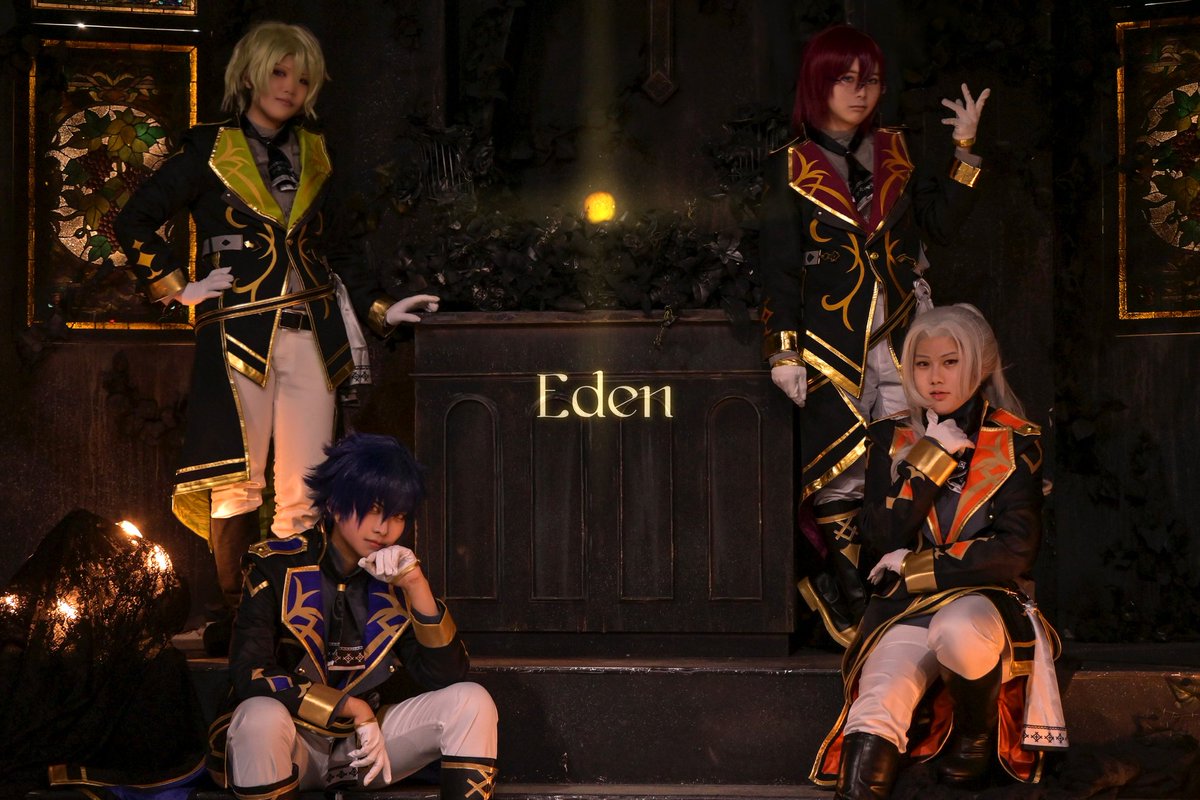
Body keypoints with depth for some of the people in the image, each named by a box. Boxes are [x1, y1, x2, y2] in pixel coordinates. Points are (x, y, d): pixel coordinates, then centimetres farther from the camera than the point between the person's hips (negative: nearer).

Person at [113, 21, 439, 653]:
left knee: (304, 491, -1)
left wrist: (379, 309, 15)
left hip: (311, 334, 4)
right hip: (237, 334, -3)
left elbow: (336, 246, 24)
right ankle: (232, 614, 7)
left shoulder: (312, 154, 17)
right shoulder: (210, 150, 4)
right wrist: (179, 287, -4)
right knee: (237, 482, -3)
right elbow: (134, 222, 3)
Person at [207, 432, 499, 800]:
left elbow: (446, 678, -5)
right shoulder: (276, 566, -8)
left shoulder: (396, 576, 2)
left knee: (473, 702, -15)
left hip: (369, 739, 4)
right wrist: (354, 709, -21)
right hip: (296, 740, -4)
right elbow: (249, 674, -18)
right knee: (261, 716, -37)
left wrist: (417, 587, -18)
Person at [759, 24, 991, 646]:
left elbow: (939, 223, 13)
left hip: (898, 337, 3)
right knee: (840, 471, -5)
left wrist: (965, 148, 6)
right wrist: (785, 352, -8)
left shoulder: (894, 152, 14)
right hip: (834, 345, -3)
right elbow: (780, 265, -1)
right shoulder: (791, 167, 2)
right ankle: (846, 608, 7)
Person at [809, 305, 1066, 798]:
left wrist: (915, 567, -8)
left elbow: (1016, 551, -6)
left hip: (984, 600, -1)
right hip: (904, 610, 2)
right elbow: (880, 541, 0)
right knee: (877, 712, -29)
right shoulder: (892, 438, 10)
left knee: (958, 631, -37)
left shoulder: (1015, 443, 3)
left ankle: (976, 736, -8)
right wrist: (931, 459, -7)